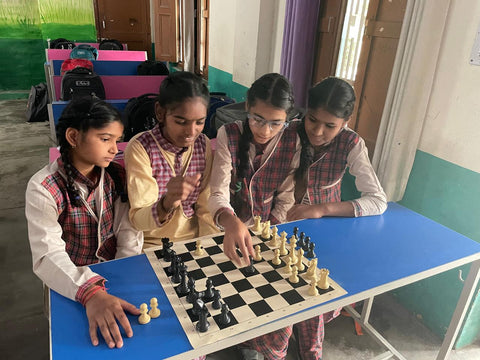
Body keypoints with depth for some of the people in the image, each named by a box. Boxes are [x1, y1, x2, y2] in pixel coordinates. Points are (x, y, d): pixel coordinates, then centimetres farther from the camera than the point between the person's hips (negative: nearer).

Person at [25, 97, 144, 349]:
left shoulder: (116, 175, -5)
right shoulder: (43, 189, -18)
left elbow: (129, 232, -6)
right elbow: (48, 257, -29)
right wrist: (91, 293, -44)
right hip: (71, 288, -3)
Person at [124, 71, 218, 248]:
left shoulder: (203, 144, -5)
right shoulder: (140, 147, -17)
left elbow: (205, 206, -1)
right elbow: (138, 220, -21)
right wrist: (167, 204, -40)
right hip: (152, 244, -2)